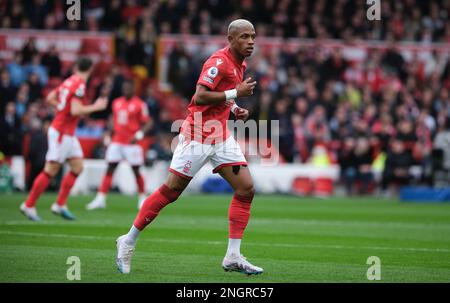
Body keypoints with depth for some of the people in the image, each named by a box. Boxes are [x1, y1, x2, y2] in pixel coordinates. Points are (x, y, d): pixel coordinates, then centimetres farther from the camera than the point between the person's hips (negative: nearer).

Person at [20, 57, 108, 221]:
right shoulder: (79, 85, -17)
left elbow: (50, 98, 14)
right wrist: (95, 107, -15)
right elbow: (75, 110, -24)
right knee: (51, 170, -4)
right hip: (61, 132, -9)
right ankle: (29, 205, 3)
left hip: (68, 133, 9)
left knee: (77, 167, 8)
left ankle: (60, 205, 11)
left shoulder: (69, 81, 9)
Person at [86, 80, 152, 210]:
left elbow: (148, 123, -7)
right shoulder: (116, 103, 10)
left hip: (132, 143, -4)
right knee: (110, 169, -1)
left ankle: (142, 198, 19)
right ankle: (101, 199, -3)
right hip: (117, 142, 4)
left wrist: (139, 135, -22)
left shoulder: (139, 104, -6)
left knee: (136, 170, 1)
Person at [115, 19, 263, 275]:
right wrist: (236, 93, -21)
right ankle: (129, 242, 8)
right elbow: (200, 96, -25)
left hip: (221, 134, 8)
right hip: (198, 135, -8)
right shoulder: (219, 62, -16)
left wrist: (235, 109, 10)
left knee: (246, 189, -3)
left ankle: (233, 256, -1)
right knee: (171, 191, -4)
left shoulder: (240, 63, 12)